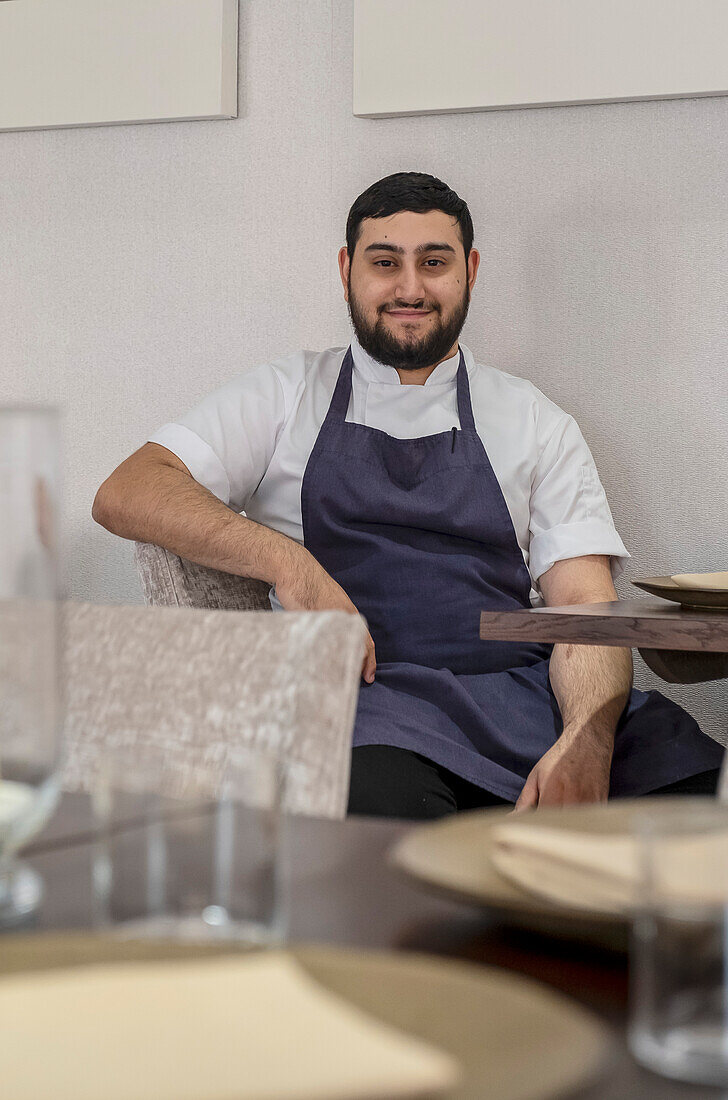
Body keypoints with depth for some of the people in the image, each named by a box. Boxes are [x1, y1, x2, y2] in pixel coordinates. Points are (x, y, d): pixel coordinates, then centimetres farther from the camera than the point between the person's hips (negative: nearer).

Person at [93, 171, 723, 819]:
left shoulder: (535, 422, 19)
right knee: (381, 800, -40)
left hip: (526, 693, 3)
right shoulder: (287, 397, 16)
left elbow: (585, 603, 7)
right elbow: (125, 496, 4)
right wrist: (286, 562, -11)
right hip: (363, 695, -2)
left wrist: (587, 737, -15)